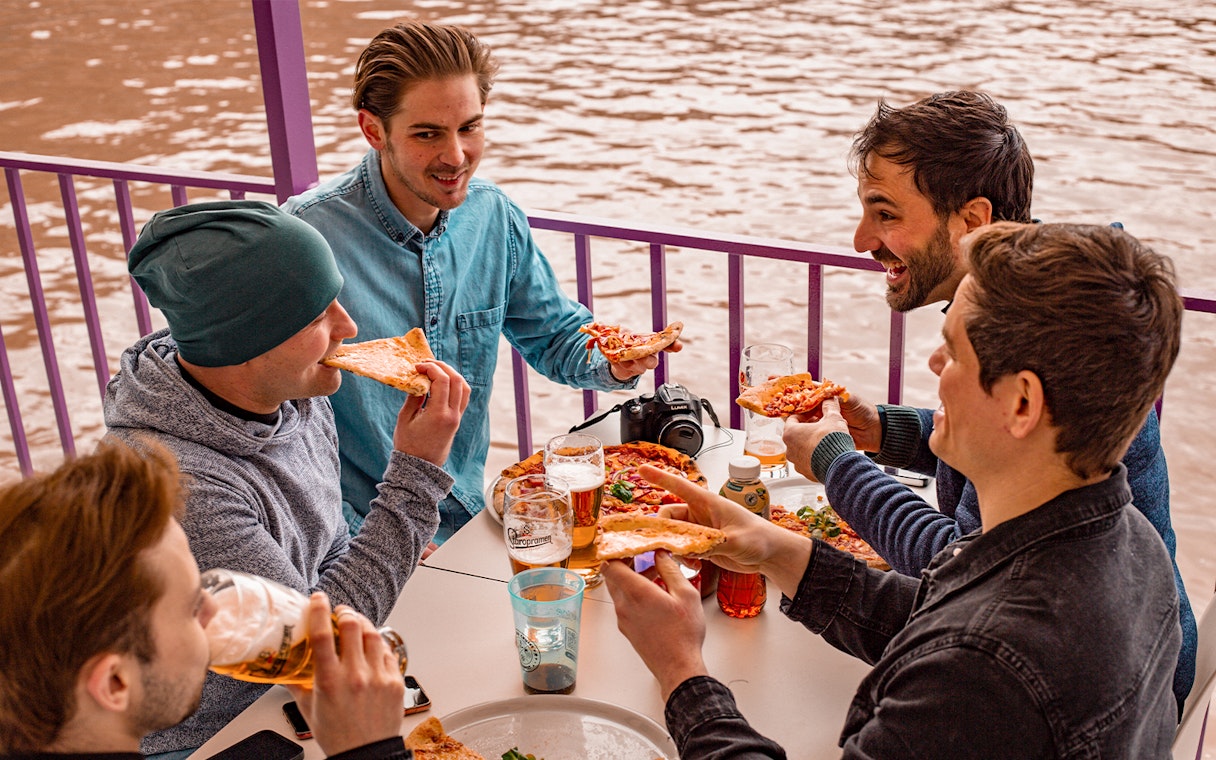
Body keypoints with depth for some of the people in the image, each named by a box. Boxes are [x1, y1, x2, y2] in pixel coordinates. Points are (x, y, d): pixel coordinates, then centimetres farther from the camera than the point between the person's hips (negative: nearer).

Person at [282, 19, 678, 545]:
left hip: (468, 521, 5)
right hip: (357, 540, -5)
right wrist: (358, 545, -18)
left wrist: (611, 362, -7)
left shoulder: (493, 216, 1)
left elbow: (555, 335, 15)